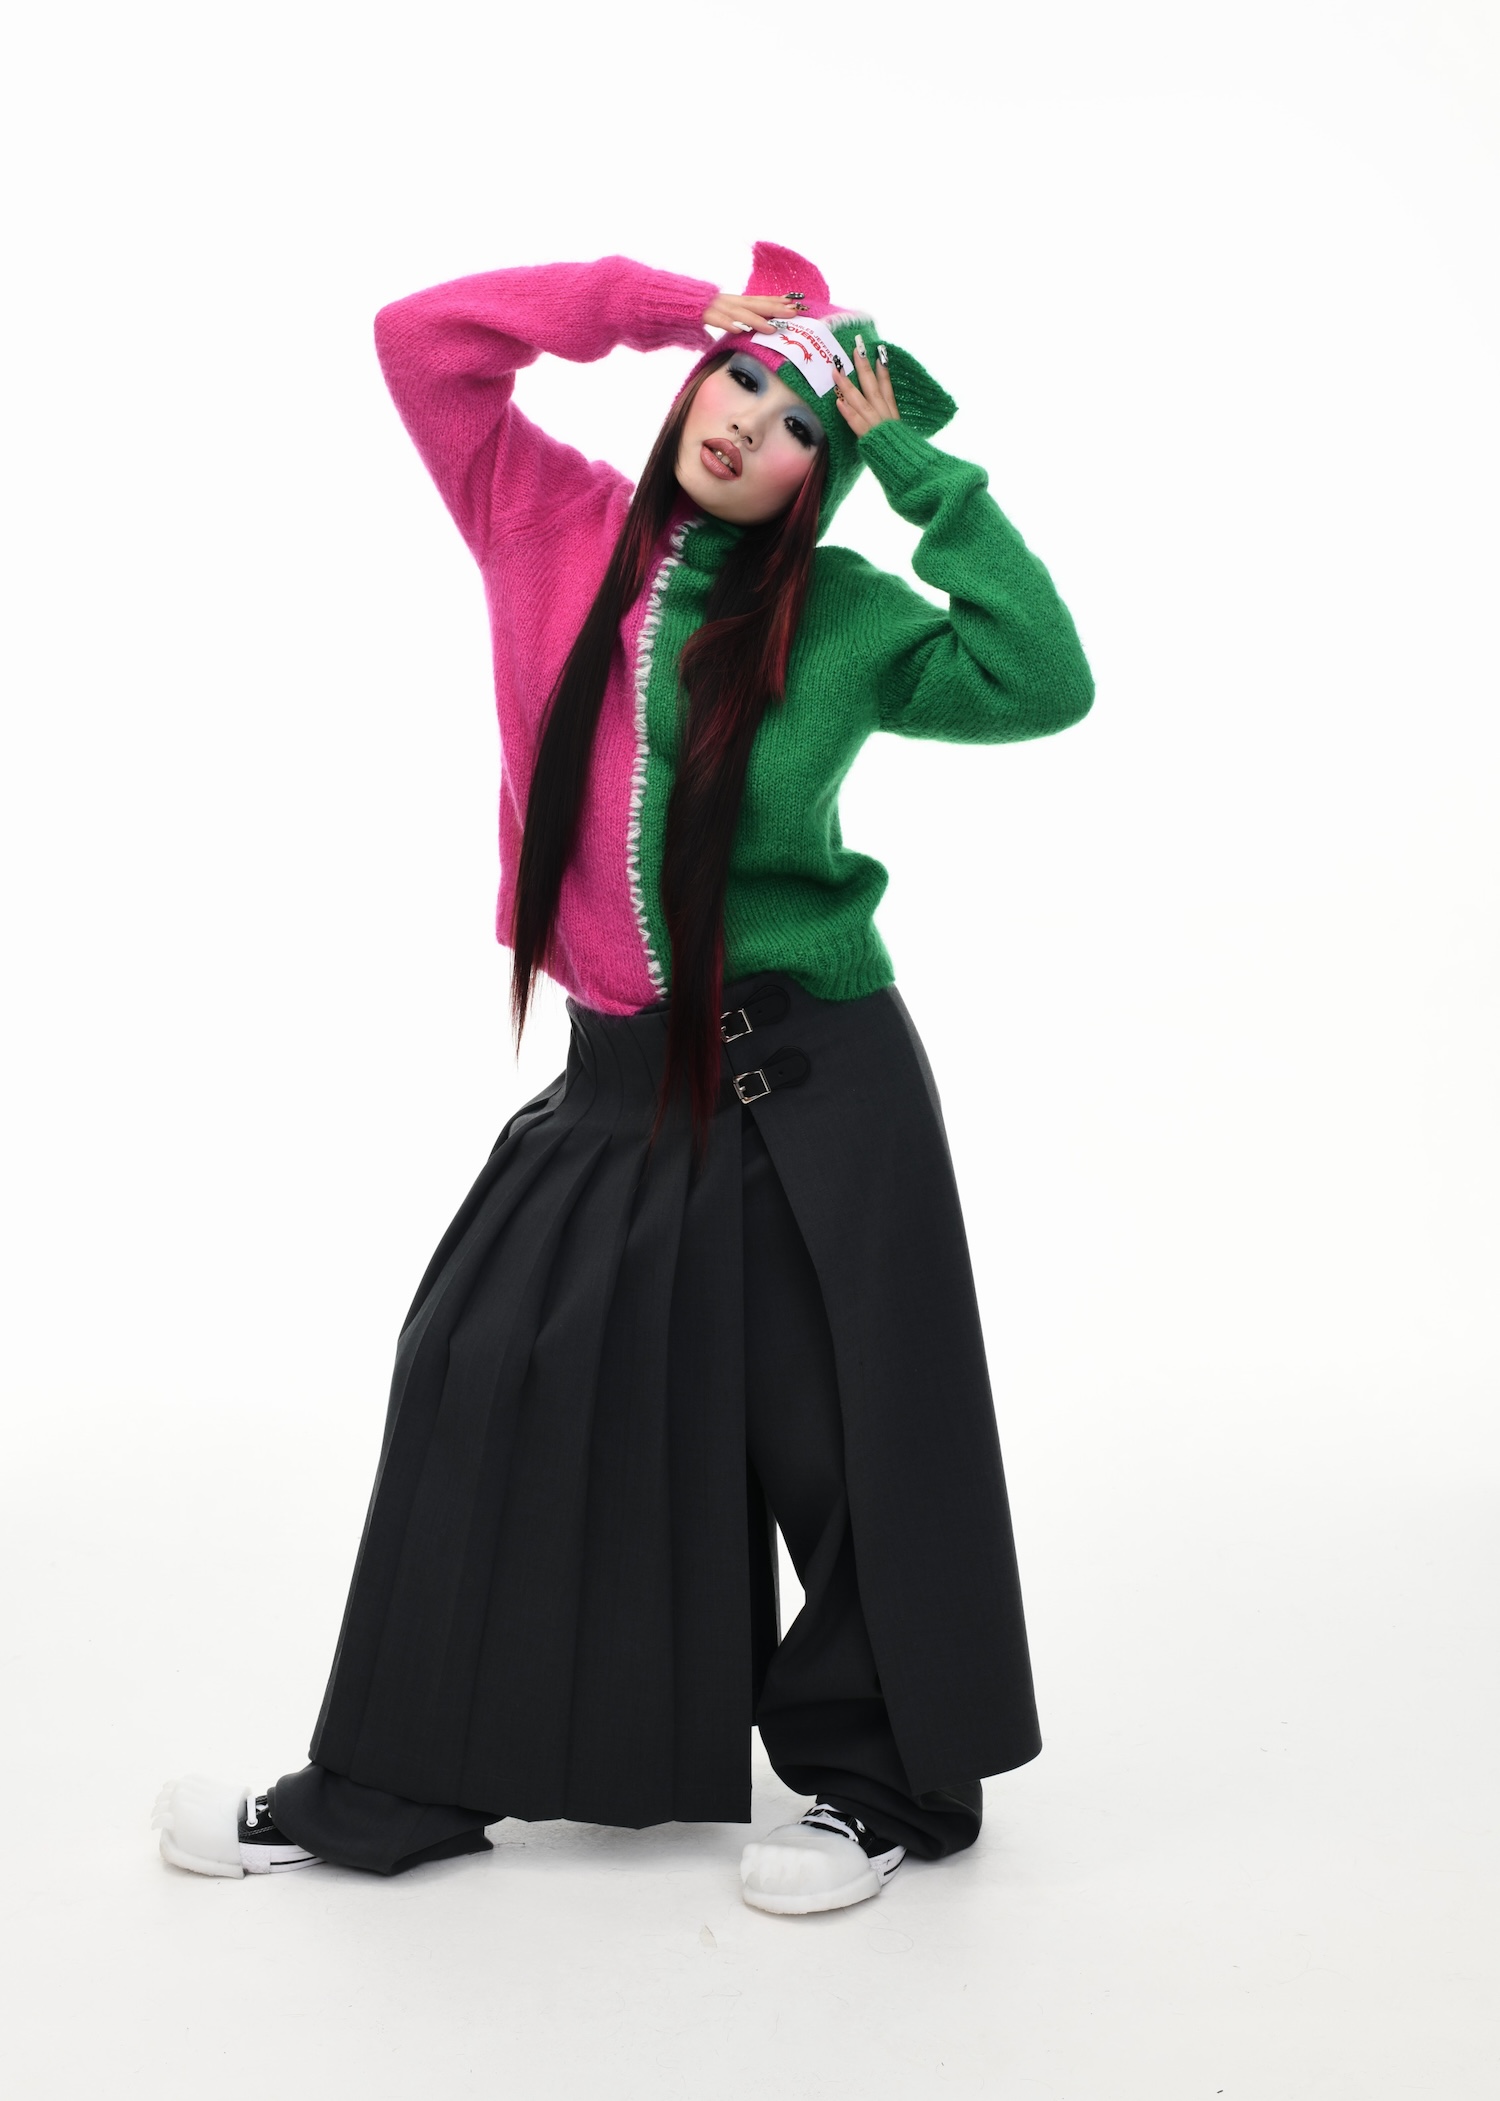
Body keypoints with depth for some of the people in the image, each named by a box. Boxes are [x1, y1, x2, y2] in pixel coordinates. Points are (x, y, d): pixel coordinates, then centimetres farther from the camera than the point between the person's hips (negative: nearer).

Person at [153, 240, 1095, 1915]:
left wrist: (923, 472, -10)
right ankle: (395, 1786, 18)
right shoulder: (557, 530, 6)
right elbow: (423, 339, 3)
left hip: (809, 1078, -3)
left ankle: (889, 1783, 21)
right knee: (489, 1377, 4)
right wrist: (669, 303, 0)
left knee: (836, 1429, 2)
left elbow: (1042, 683, -15)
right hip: (620, 1071, 3)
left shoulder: (840, 617, -3)